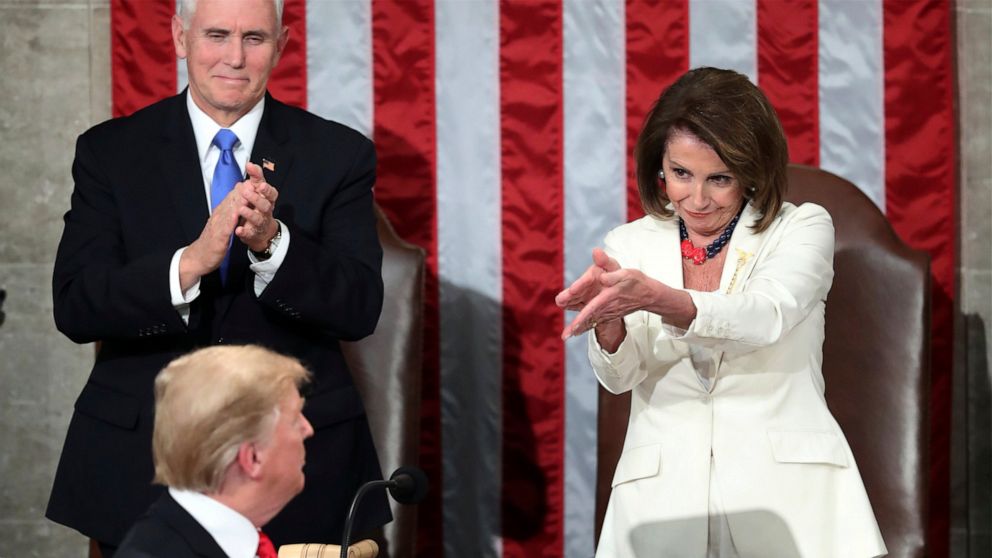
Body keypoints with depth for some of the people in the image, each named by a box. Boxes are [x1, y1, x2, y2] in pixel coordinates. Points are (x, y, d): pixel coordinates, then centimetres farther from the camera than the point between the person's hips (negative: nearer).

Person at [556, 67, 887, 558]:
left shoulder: (804, 228, 7)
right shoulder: (629, 246, 13)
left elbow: (764, 317, -13)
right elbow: (618, 375, 0)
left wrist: (652, 296, -28)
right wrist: (609, 316, -22)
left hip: (785, 487, -1)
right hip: (664, 494, 1)